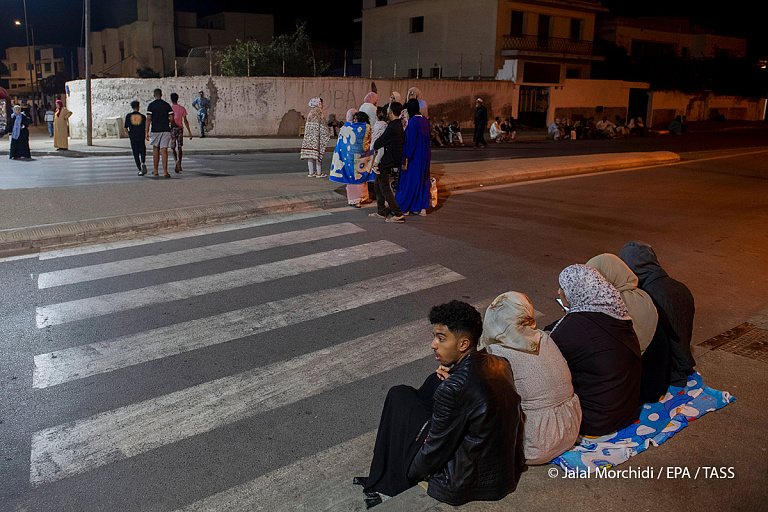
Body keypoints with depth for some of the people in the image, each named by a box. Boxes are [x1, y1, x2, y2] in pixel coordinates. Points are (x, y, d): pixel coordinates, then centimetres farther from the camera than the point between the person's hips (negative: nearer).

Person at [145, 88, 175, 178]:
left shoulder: (151, 105, -1)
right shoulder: (167, 105, 4)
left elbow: (148, 119, -5)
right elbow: (171, 119, 1)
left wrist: (147, 132, -2)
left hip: (155, 130, 0)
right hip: (165, 130, 1)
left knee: (155, 149, 14)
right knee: (164, 150, -3)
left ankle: (156, 170, 17)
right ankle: (165, 171, -13)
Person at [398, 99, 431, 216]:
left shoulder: (413, 121, -19)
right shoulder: (425, 120, 6)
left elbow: (410, 142, -21)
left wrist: (406, 160, -18)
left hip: (414, 157, -8)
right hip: (424, 156, 8)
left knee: (410, 181, 3)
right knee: (423, 180, 12)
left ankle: (404, 207, 13)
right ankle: (422, 208, 16)